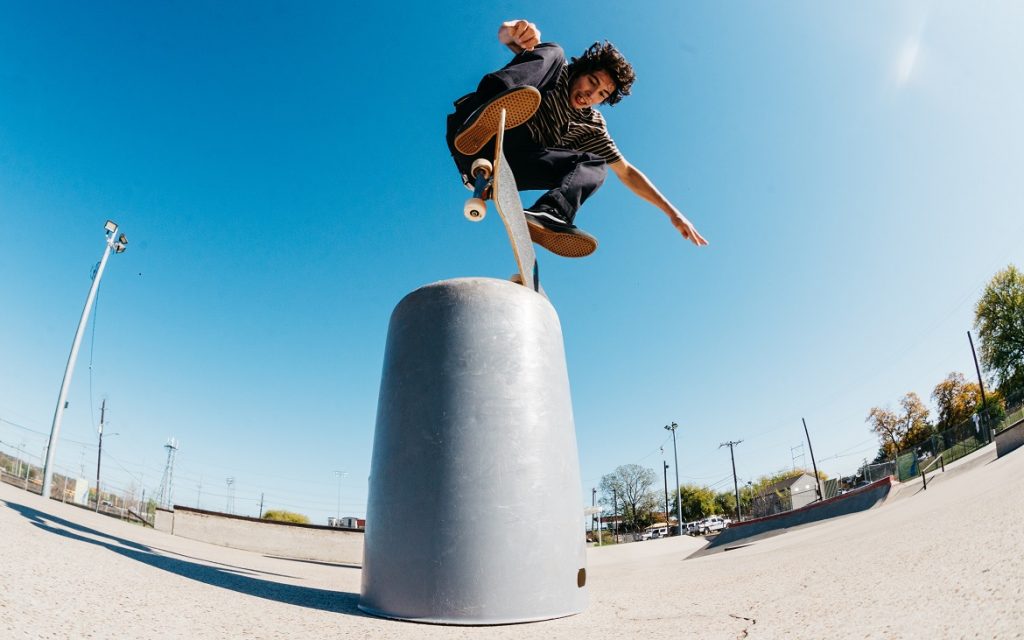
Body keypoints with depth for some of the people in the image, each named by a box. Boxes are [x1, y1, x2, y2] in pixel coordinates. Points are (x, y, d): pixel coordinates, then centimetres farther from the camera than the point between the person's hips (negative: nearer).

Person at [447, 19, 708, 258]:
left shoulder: (591, 128, 19)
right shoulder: (556, 68, 12)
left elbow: (627, 172, 18)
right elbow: (504, 35, -1)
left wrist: (672, 212, 10)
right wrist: (514, 29, -27)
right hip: (469, 136, -3)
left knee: (595, 166, -12)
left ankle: (547, 216, -45)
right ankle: (478, 126, -43)